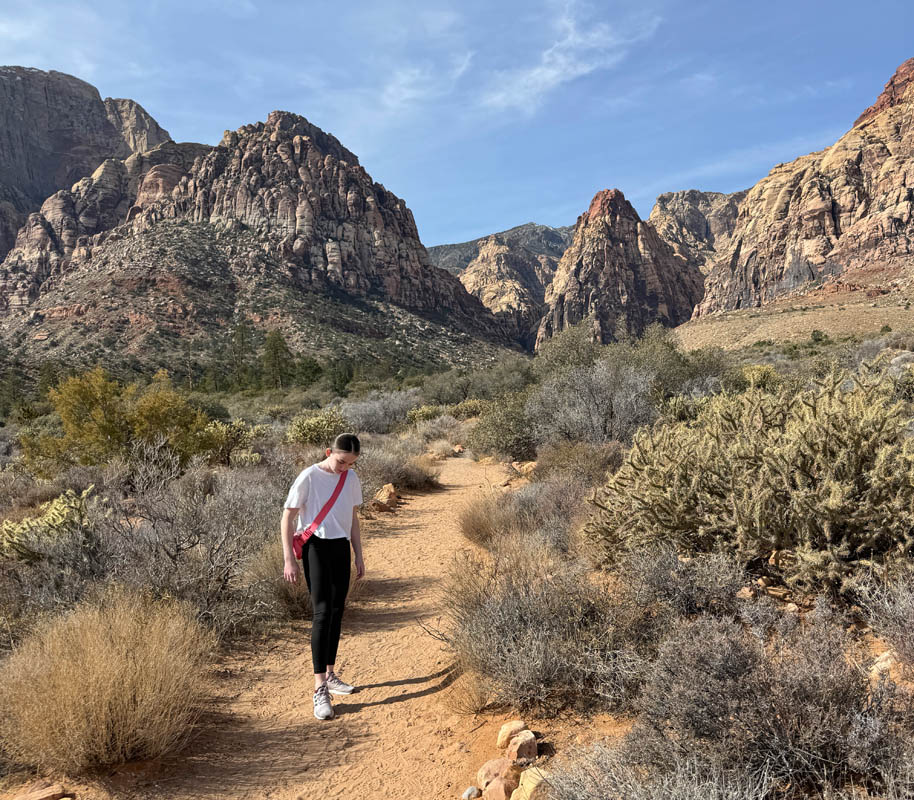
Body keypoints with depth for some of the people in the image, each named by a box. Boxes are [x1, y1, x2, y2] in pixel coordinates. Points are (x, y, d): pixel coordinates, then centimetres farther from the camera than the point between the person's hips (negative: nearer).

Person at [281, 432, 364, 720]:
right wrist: (289, 559, -11)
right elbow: (287, 519, -8)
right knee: (322, 612, -13)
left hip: (341, 548, 6)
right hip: (316, 547, -6)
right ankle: (320, 688, -10)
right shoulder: (309, 477, -12)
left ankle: (330, 674, 26)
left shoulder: (352, 479, 6)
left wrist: (359, 556, 16)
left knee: (337, 612, 11)